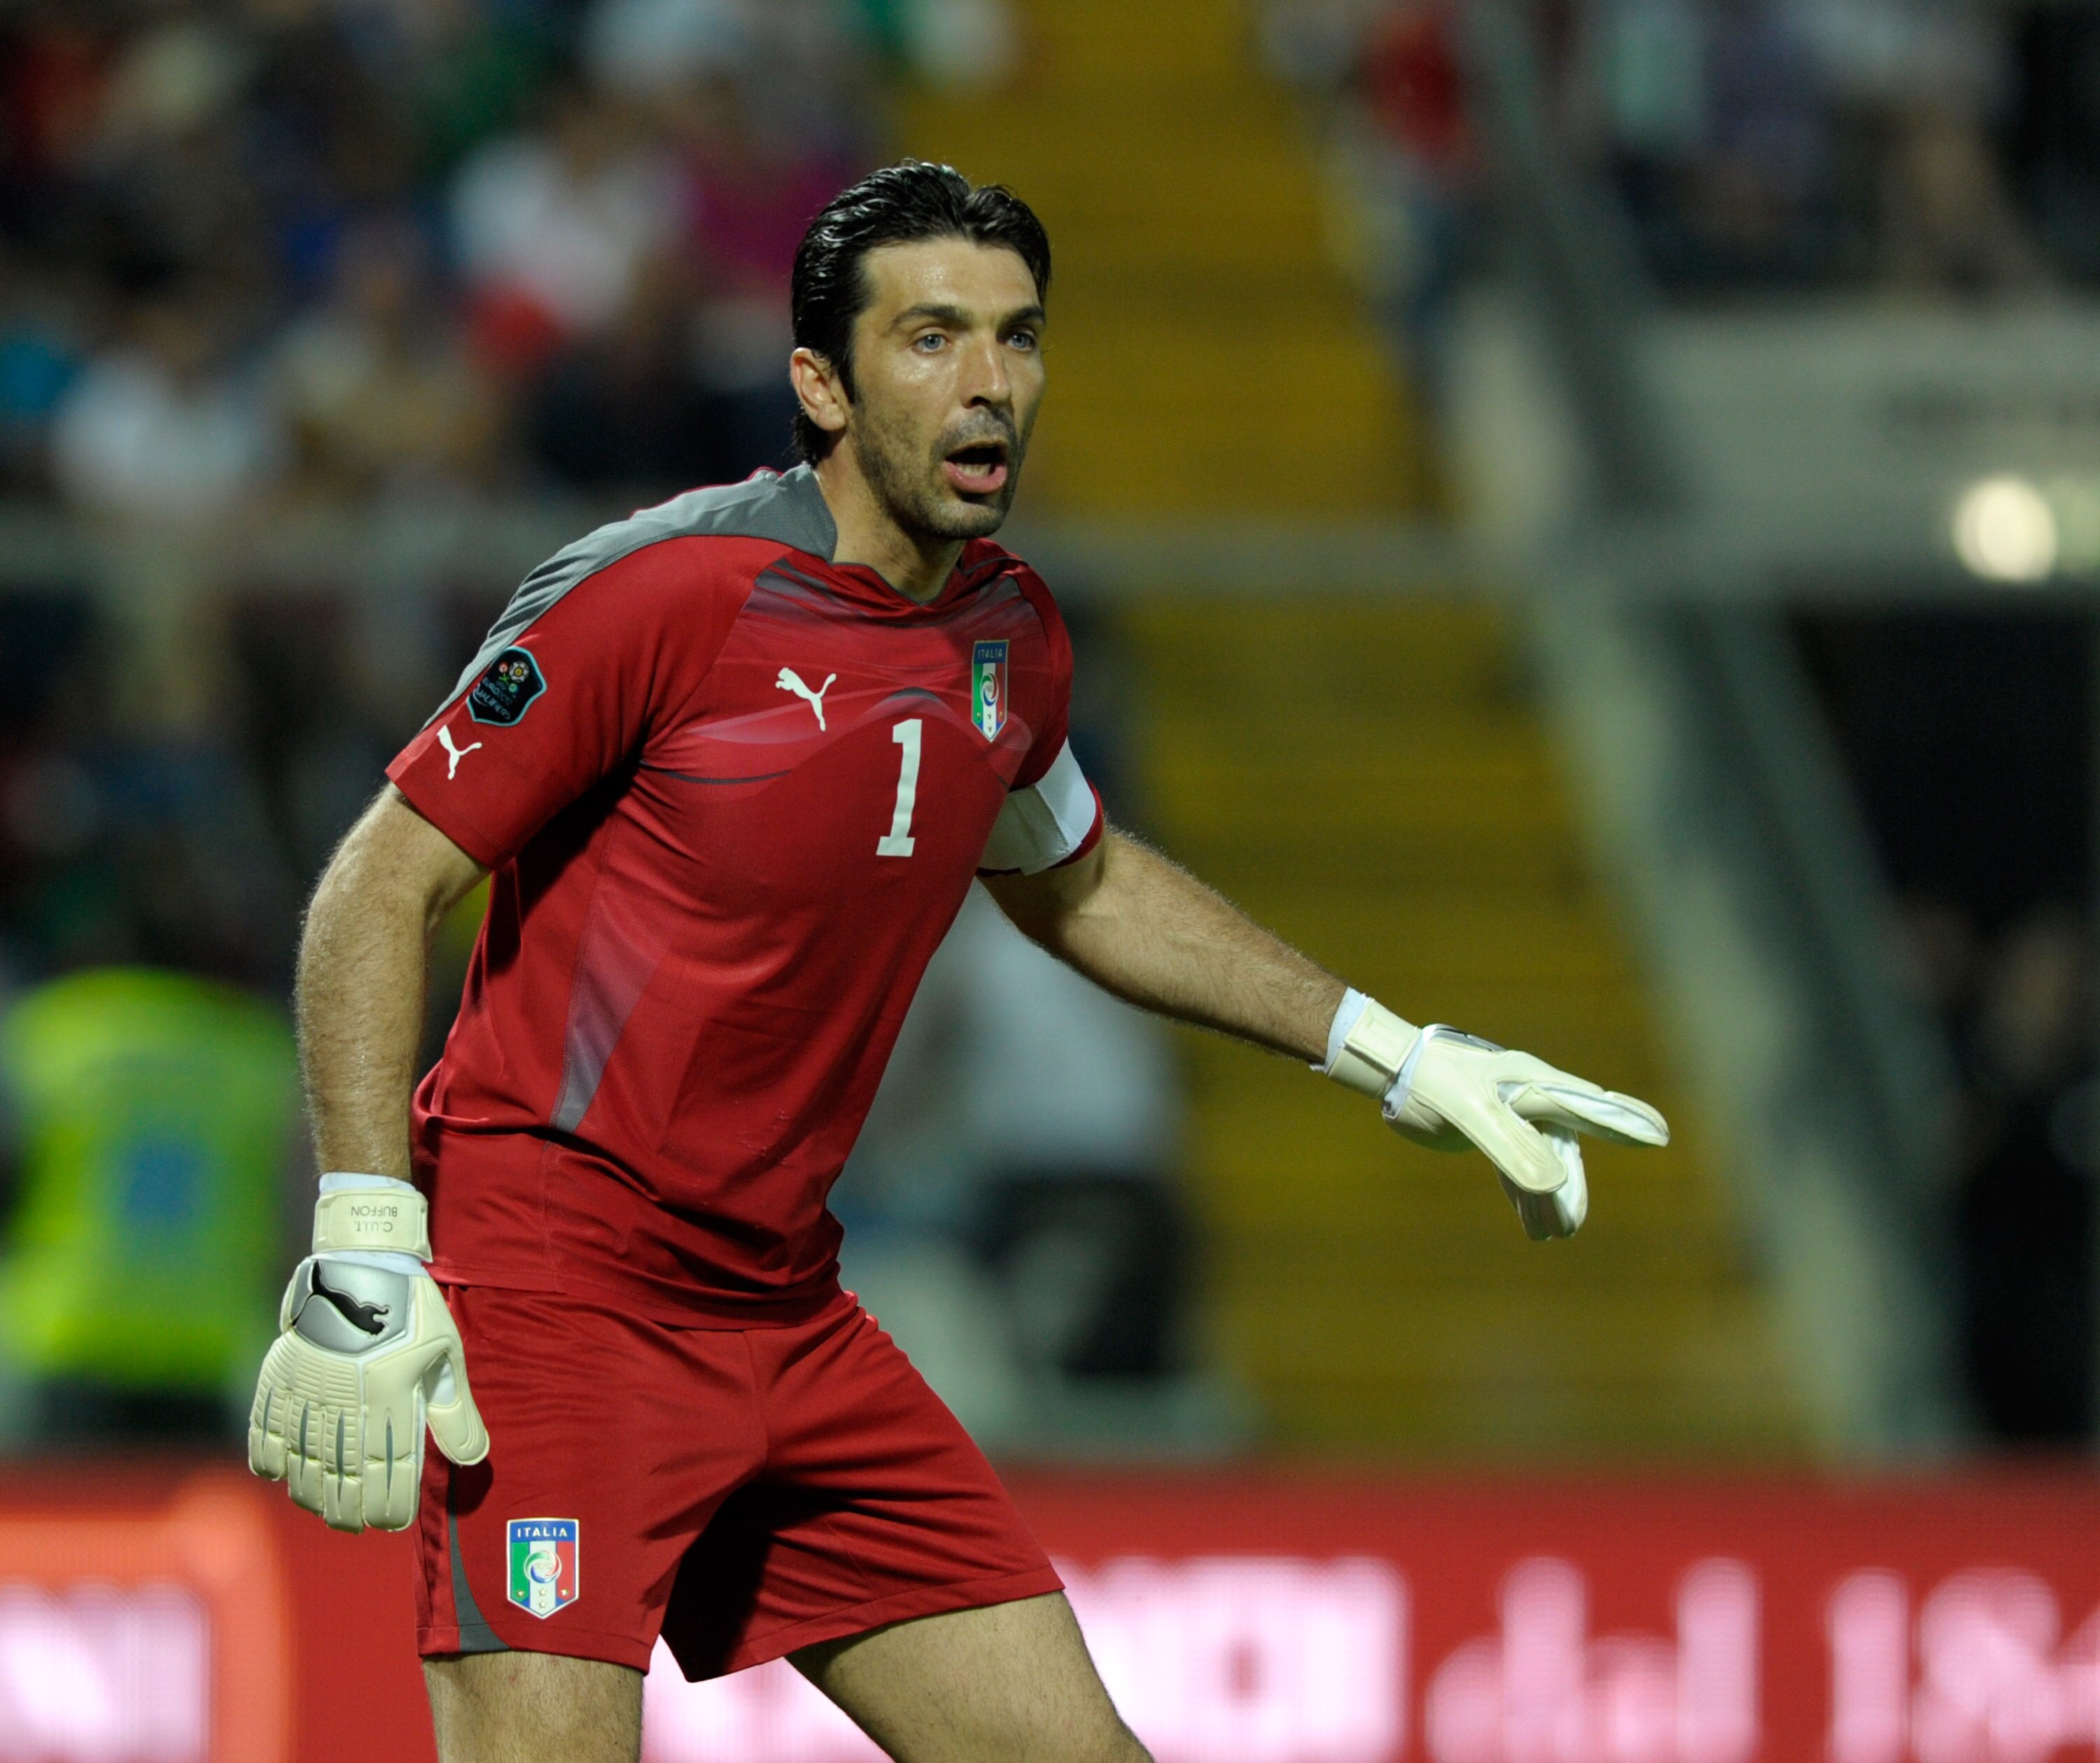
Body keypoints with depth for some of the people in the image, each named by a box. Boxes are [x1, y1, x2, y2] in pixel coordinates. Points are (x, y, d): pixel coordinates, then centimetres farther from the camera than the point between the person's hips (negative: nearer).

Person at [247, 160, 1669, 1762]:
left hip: (783, 1312, 7)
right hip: (546, 1285, -7)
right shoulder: (661, 594, -15)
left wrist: (1398, 1058, 27)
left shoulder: (1012, 636, 7)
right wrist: (363, 1268, -20)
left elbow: (1078, 887, 28)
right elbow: (383, 886, -12)